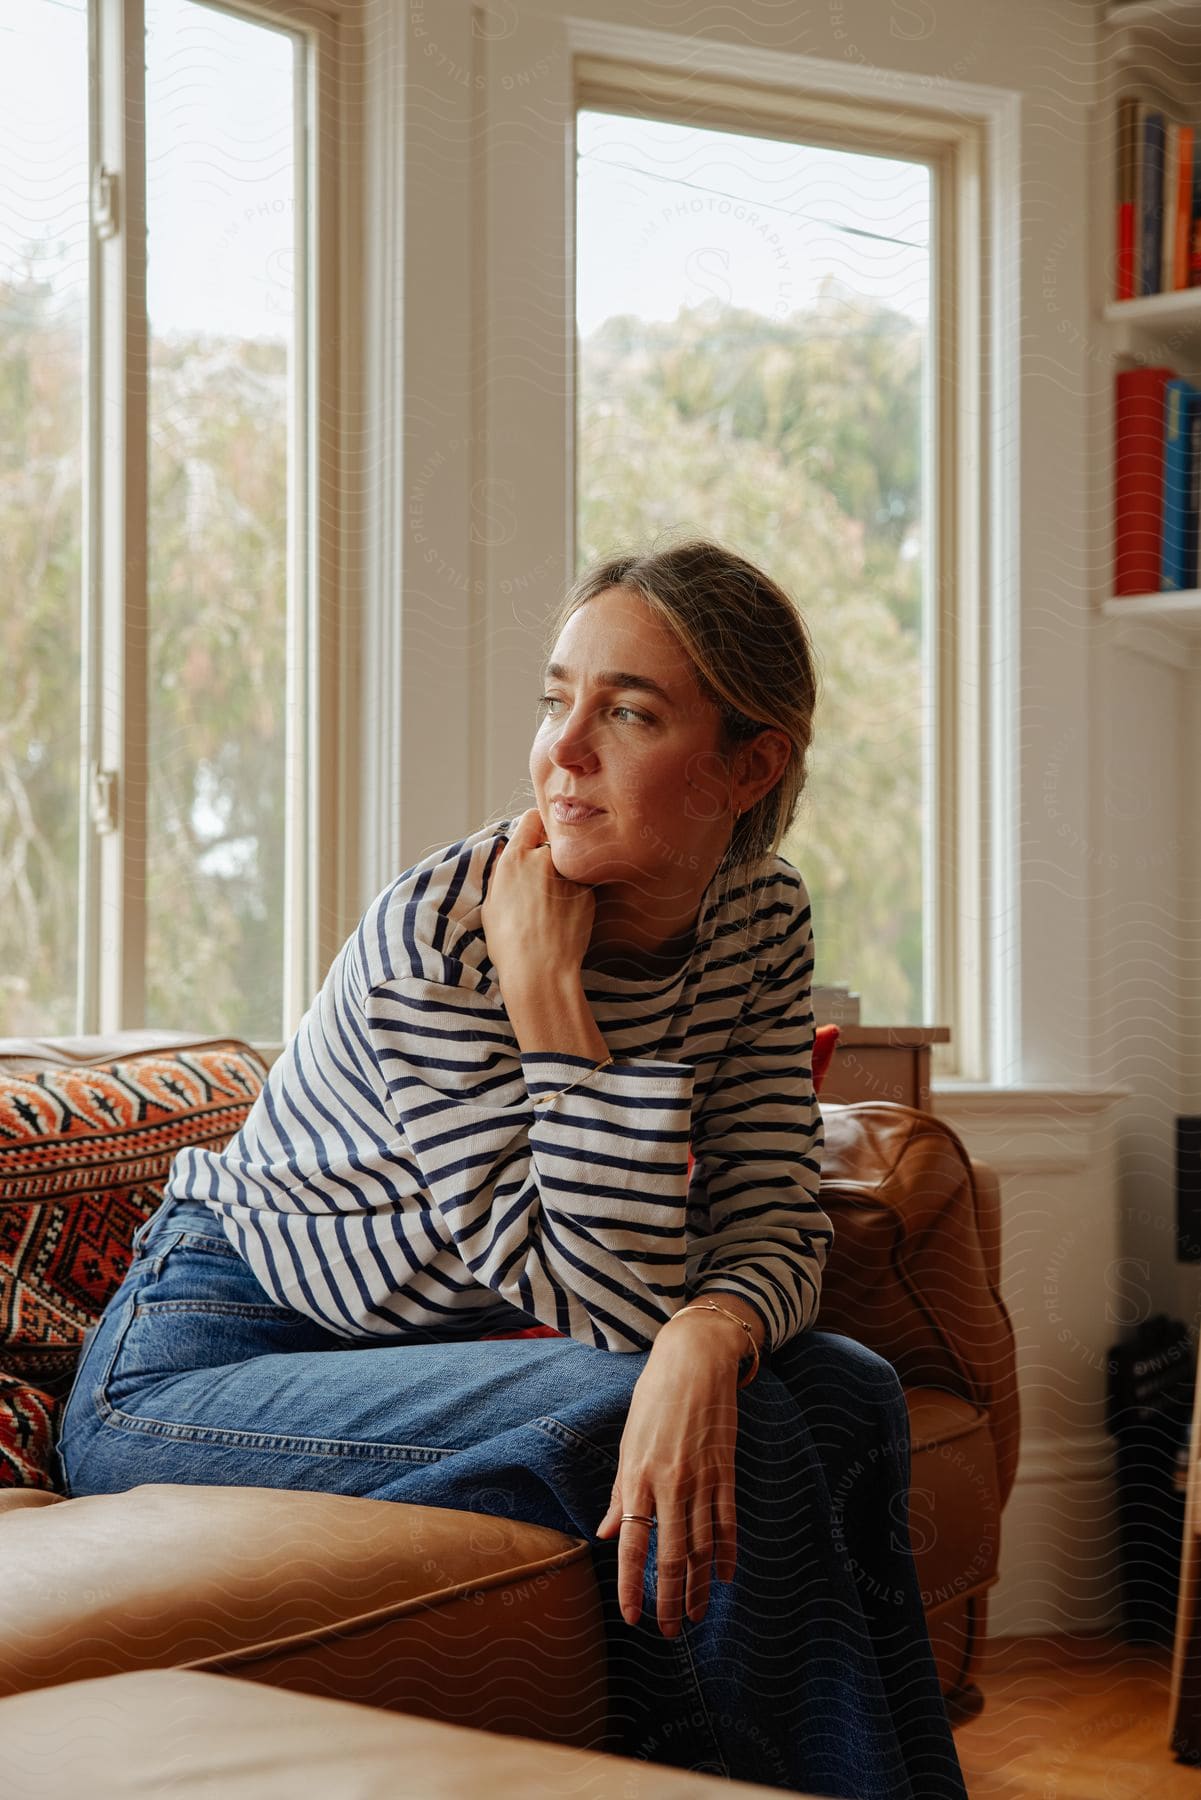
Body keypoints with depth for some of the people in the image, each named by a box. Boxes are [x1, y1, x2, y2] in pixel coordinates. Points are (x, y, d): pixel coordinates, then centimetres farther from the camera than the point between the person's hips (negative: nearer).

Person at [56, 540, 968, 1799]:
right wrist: (548, 989, -32)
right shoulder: (434, 940, -25)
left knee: (847, 1399, -13)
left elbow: (772, 1221, -9)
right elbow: (615, 1303, -26)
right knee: (743, 1435, -26)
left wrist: (709, 1333, -32)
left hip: (451, 1347, 6)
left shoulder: (759, 918, -4)